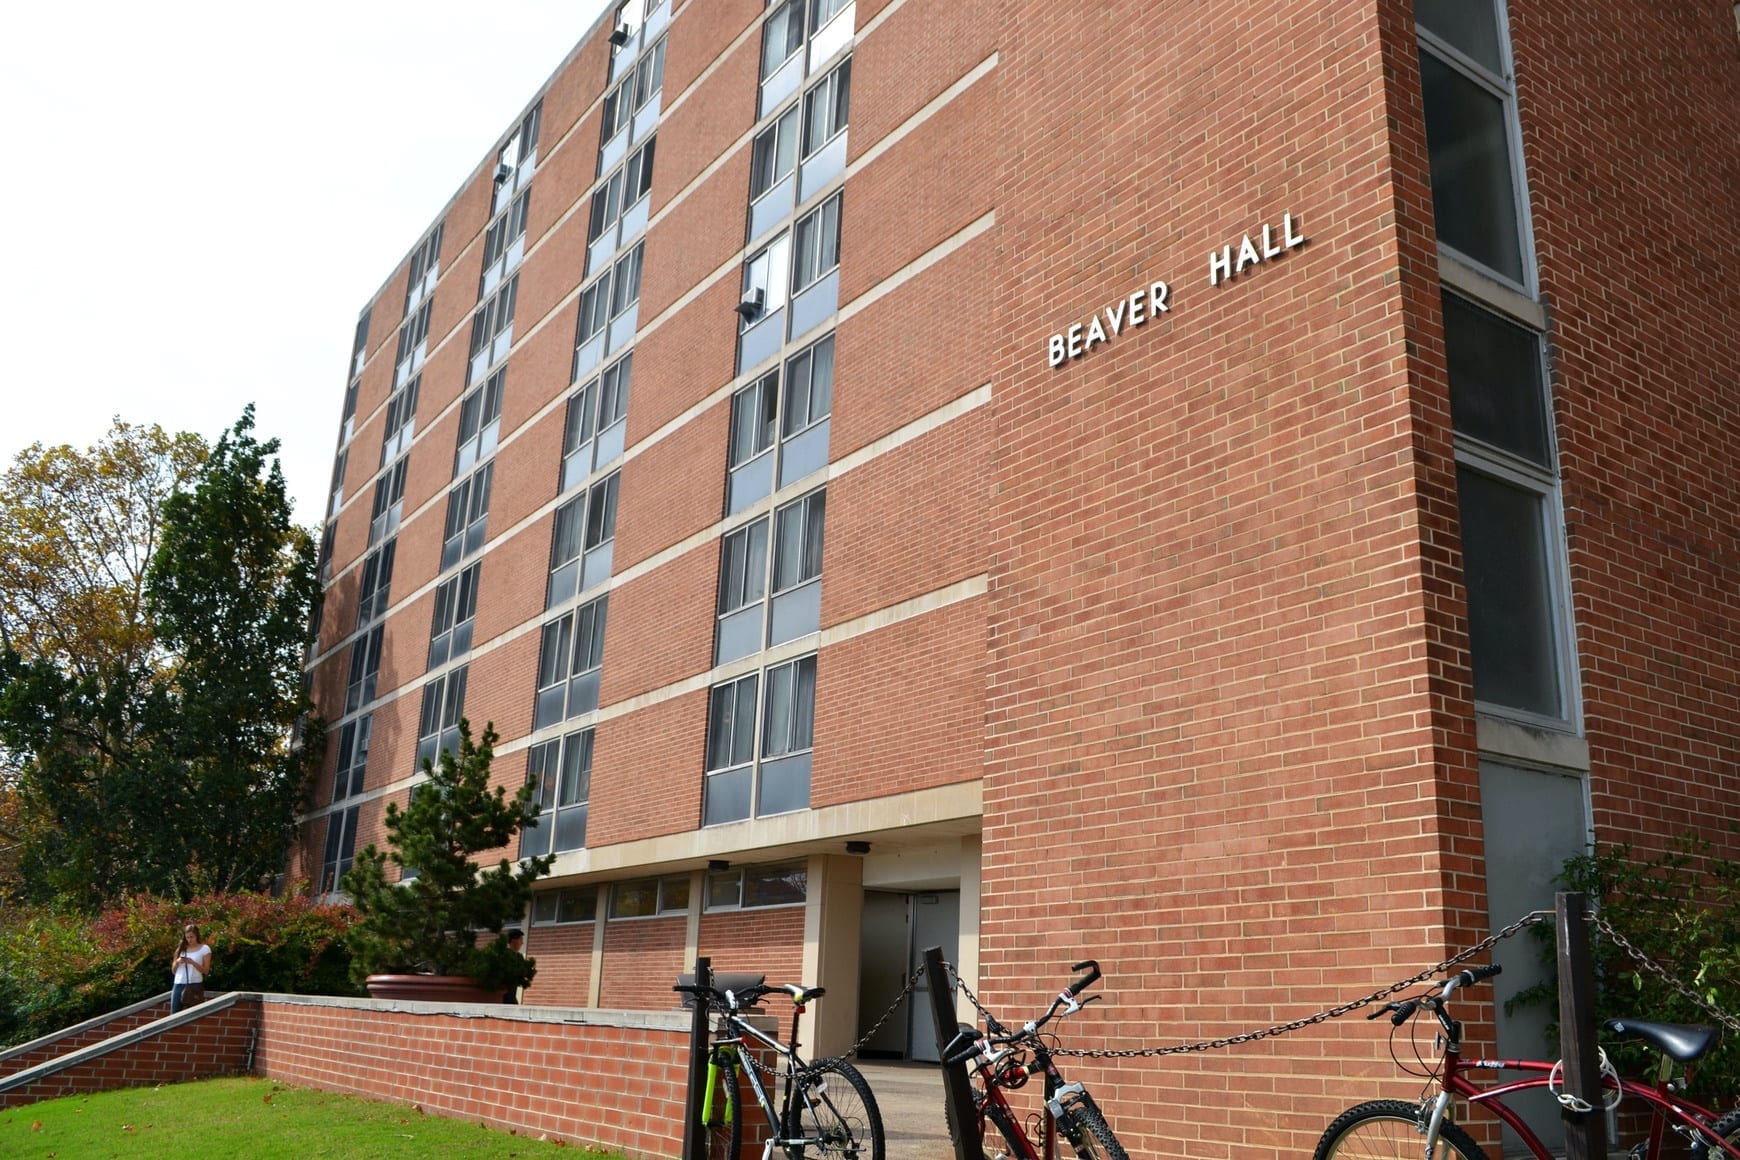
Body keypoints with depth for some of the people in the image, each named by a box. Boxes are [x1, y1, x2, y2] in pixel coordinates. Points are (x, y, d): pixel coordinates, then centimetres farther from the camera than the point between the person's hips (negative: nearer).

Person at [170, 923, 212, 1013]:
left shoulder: (205, 949, 1)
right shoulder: (181, 949, 13)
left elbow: (206, 971, -3)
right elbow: (174, 970, 17)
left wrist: (193, 963, -17)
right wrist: (177, 962, -4)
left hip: (194, 985, -4)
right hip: (178, 985, 4)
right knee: (174, 1015, -1)